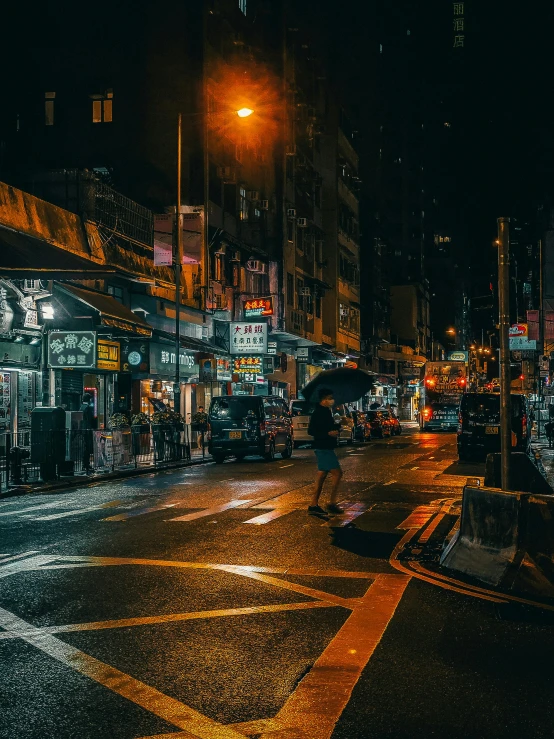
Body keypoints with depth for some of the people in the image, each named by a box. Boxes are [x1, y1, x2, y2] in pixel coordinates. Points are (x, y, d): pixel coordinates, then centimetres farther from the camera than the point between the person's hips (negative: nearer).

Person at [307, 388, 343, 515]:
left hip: (326, 448, 10)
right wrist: (328, 433, -25)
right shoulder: (318, 413, -15)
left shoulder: (326, 411, 14)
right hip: (323, 448, -10)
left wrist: (339, 425, 14)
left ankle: (313, 504, 12)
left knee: (322, 474, 10)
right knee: (337, 473, -9)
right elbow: (311, 431, -20)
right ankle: (332, 504, -6)